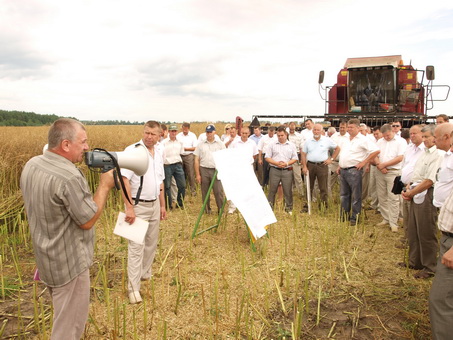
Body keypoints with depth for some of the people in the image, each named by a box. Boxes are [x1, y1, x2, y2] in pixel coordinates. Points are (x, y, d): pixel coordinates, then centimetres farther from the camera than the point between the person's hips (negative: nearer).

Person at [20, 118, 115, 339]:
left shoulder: (31, 165, -1)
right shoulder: (69, 176, -30)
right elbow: (87, 221, -20)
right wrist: (105, 186, -13)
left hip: (47, 257, 9)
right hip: (69, 262, -9)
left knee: (63, 314, 30)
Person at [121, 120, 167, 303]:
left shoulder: (159, 153, 9)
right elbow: (124, 180, -18)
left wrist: (162, 205, 17)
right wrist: (129, 208, -23)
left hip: (154, 204, 7)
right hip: (138, 205, -7)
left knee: (152, 243, 16)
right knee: (136, 246, -4)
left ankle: (145, 273, 34)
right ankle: (133, 287, 5)